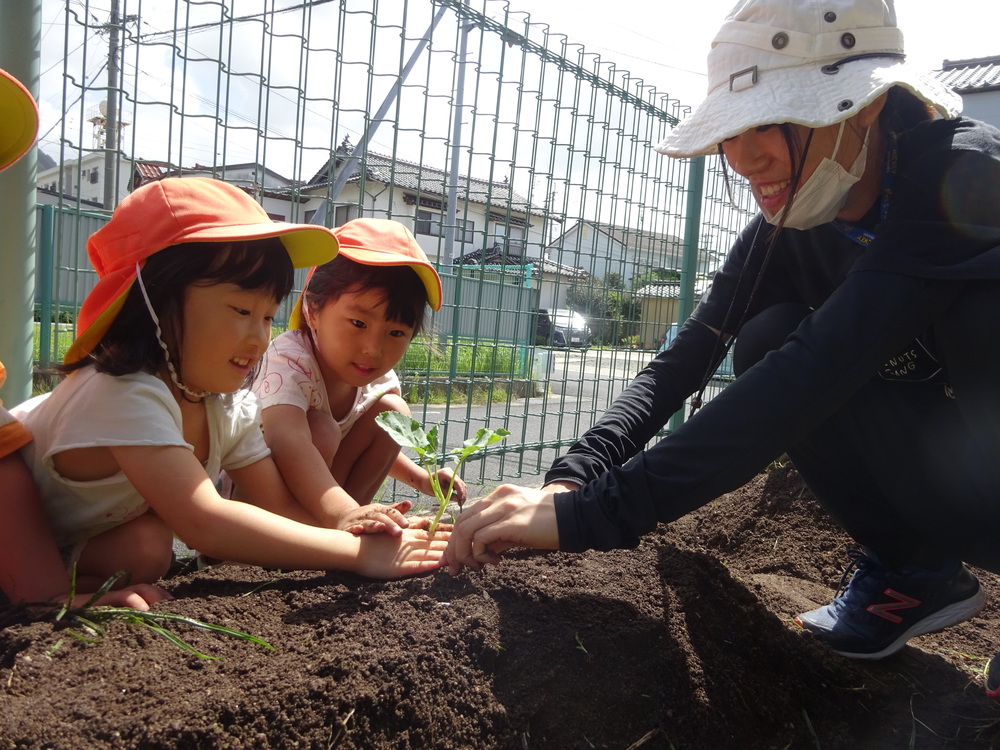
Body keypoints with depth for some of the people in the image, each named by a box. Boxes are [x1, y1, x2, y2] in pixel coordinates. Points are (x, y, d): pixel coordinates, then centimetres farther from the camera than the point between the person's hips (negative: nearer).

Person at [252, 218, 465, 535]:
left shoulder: (379, 378, -11)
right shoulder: (288, 359, -34)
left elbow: (376, 444, 10)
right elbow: (287, 443, -52)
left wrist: (421, 479, -4)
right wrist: (341, 513, -66)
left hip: (314, 488, 7)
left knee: (391, 412, -7)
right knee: (319, 429, -32)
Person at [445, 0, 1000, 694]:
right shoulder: (785, 233, -7)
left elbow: (815, 374, -40)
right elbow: (684, 361, -12)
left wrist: (592, 514, -44)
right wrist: (572, 479, -30)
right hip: (933, 482, 6)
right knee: (766, 343, -18)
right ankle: (915, 572, 1)